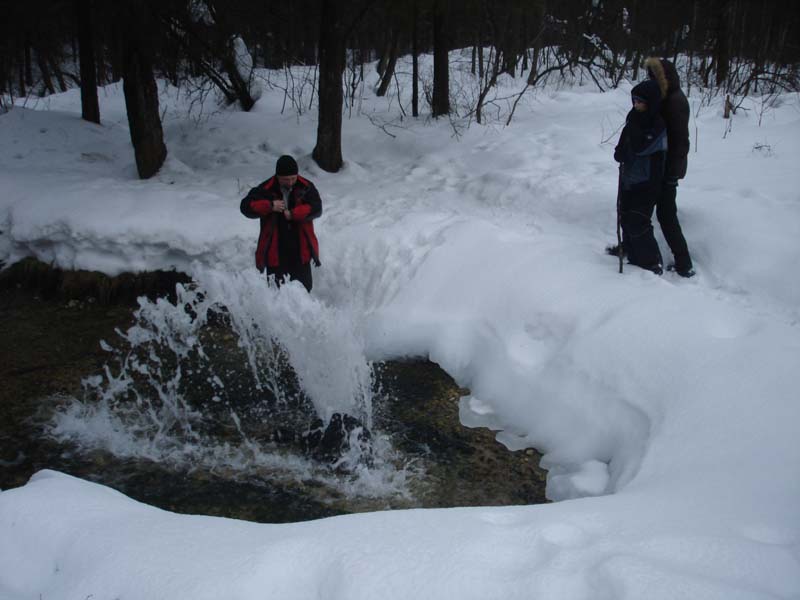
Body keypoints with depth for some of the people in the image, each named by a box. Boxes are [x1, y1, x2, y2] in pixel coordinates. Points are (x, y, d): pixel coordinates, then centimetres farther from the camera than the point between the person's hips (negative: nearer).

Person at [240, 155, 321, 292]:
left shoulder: (306, 187, -4)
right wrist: (270, 206, -25)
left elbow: (316, 208, -14)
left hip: (301, 250, 1)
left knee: (304, 288, 13)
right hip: (275, 251, -1)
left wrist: (293, 214, -22)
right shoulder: (266, 189, -7)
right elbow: (246, 206, -13)